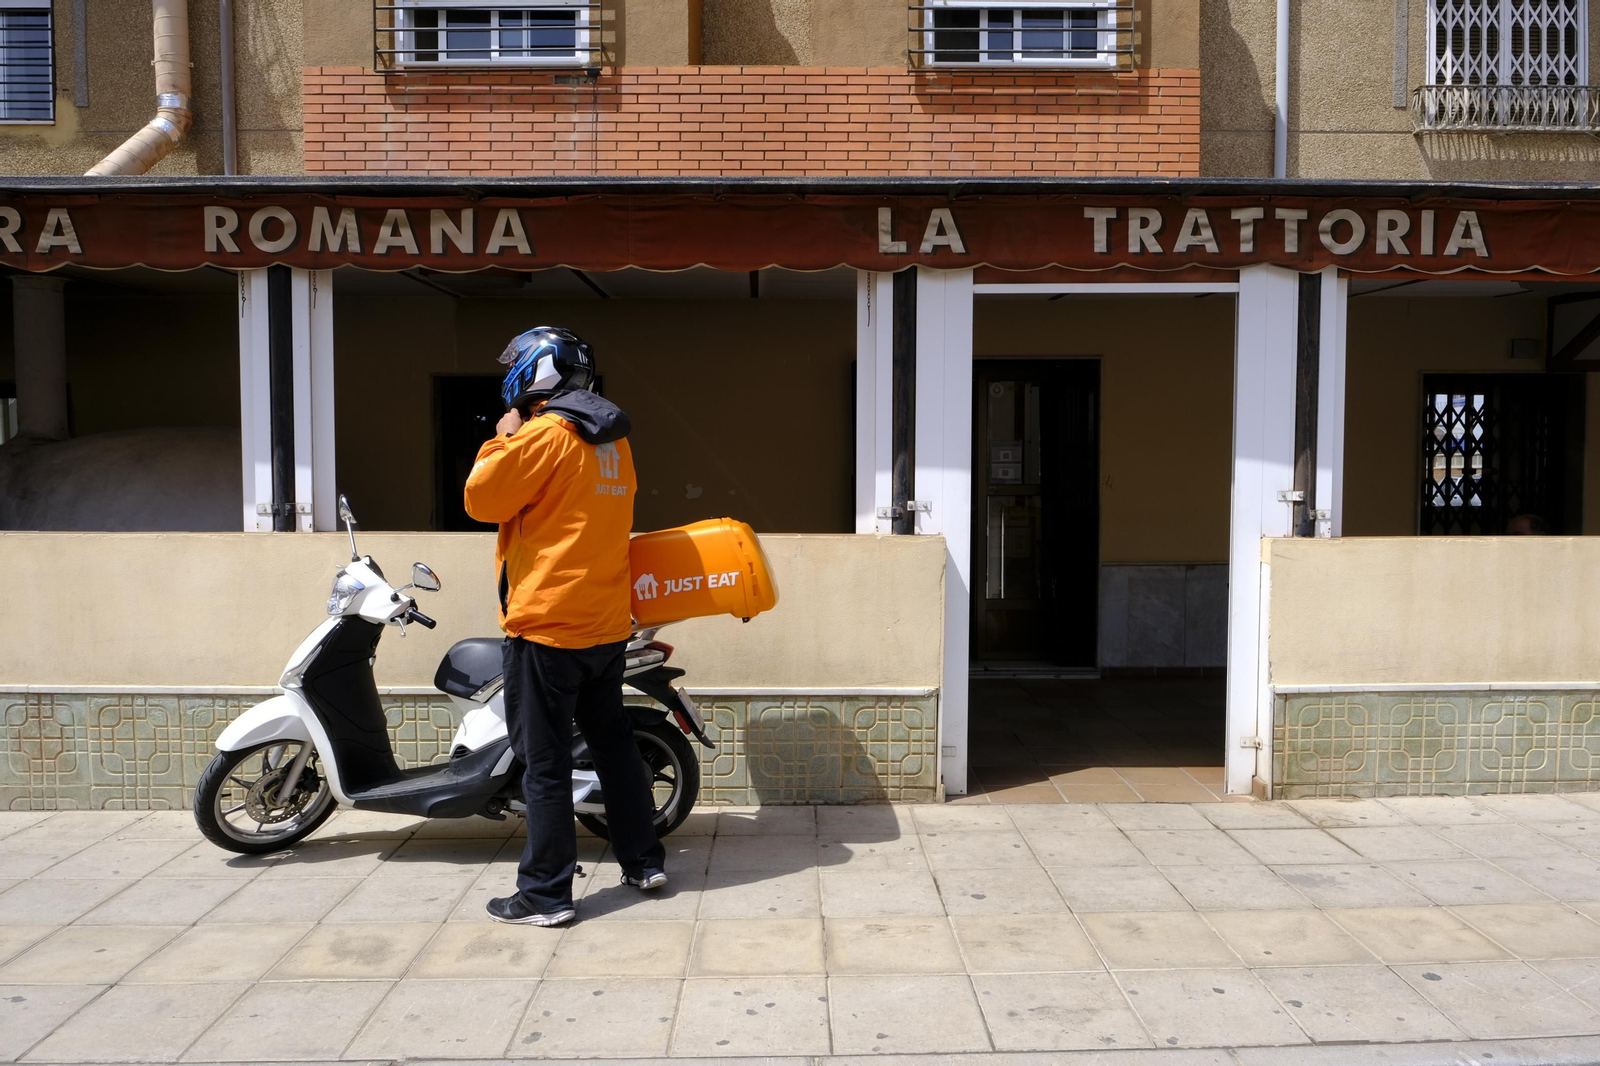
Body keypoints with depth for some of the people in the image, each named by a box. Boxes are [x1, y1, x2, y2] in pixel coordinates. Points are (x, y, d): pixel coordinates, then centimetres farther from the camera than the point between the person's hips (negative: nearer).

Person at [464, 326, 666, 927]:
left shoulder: (545, 434, -13)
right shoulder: (613, 440, 13)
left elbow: (481, 499, -11)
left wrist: (505, 439, 0)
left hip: (547, 625, -8)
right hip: (607, 623, 8)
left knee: (544, 762, -1)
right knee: (612, 741, 17)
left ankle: (546, 894, 6)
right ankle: (643, 861, 26)